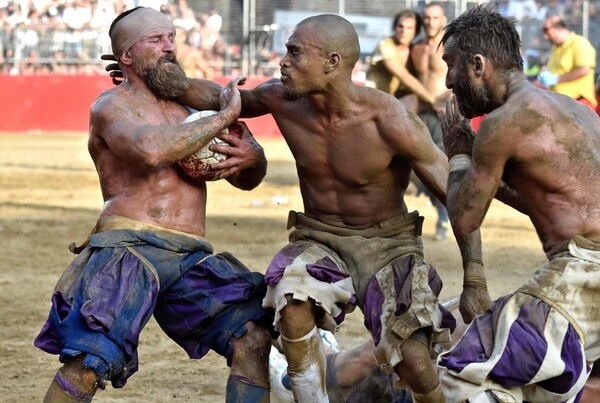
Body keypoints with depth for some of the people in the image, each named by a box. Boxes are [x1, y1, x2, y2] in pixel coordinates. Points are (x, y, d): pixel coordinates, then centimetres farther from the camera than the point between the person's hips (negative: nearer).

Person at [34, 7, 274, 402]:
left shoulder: (191, 105, 22)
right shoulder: (112, 106, 4)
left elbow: (248, 180, 27)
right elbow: (151, 148, -21)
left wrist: (252, 158, 2)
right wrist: (225, 116, -12)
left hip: (192, 256, 5)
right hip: (128, 249, -5)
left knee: (255, 336, -13)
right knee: (88, 363, -21)